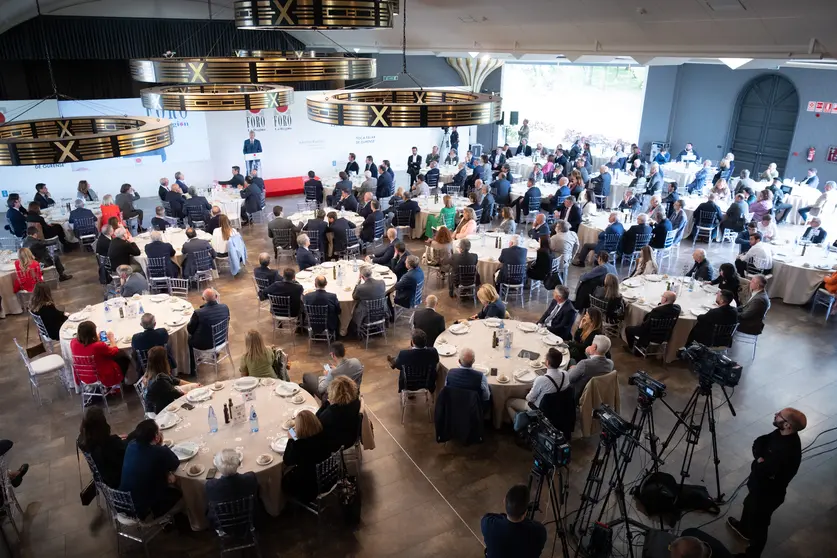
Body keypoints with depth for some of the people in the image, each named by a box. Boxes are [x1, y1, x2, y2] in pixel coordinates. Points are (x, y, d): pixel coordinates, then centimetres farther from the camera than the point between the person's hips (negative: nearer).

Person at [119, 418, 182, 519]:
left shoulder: (131, 445, -9)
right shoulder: (161, 452, -27)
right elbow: (176, 464, -5)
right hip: (143, 510, -6)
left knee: (169, 488, 27)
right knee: (179, 493, 19)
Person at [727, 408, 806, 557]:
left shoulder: (787, 451, -39)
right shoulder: (781, 433, -13)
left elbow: (761, 471, -35)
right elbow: (759, 442, -4)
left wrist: (758, 463, -18)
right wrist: (760, 458, -20)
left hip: (768, 493, -8)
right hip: (759, 486, 8)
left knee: (758, 524, 15)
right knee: (749, 505, 33)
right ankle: (744, 529, 61)